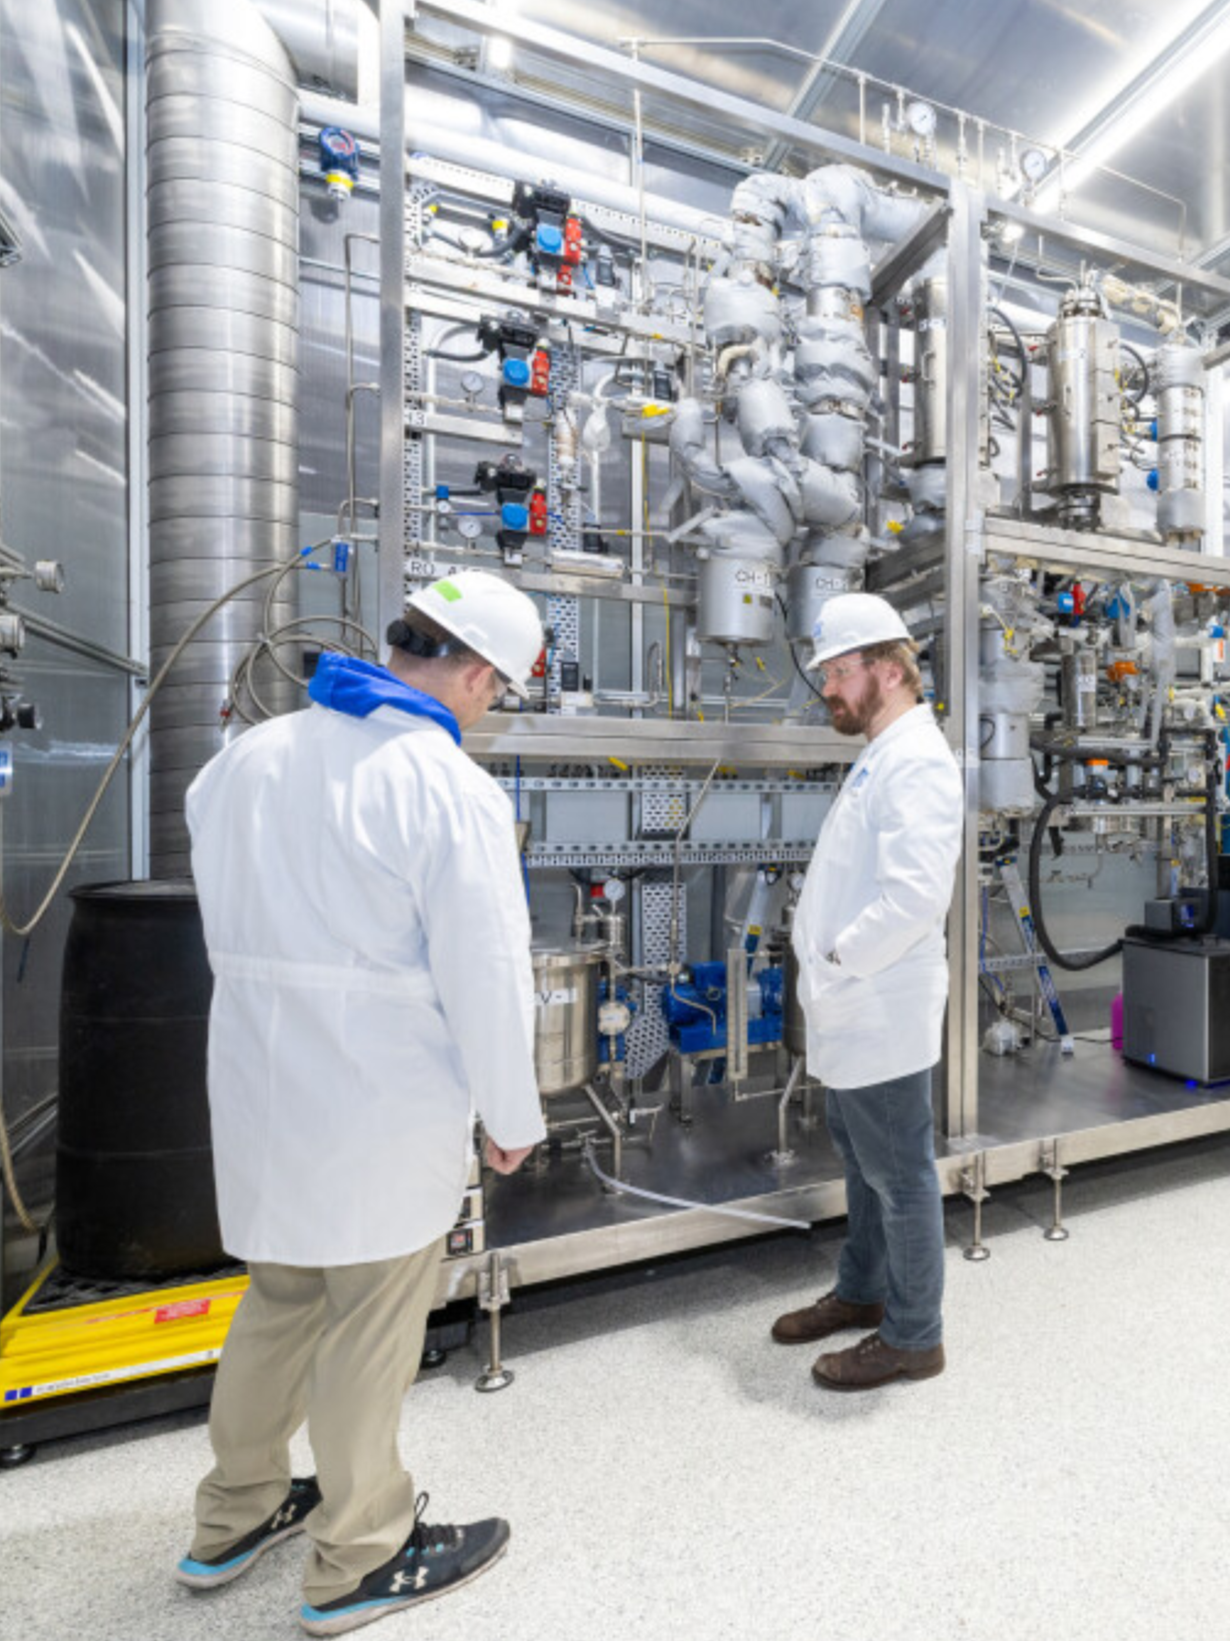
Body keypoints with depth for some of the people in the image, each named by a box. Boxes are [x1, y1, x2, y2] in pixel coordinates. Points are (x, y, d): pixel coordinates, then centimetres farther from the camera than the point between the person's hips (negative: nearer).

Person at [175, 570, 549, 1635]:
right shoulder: (450, 788, -19)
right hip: (386, 1106, -7)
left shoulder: (247, 758, 3)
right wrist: (515, 1117, -5)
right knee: (373, 1325, 14)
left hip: (260, 1083, 7)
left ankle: (235, 1516, 46)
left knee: (278, 1299, 25)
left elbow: (225, 925, 11)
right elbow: (486, 976, -18)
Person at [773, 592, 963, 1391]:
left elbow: (916, 893, -29)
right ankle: (862, 1292, 43)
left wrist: (839, 960, -18)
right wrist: (829, 964, 9)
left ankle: (913, 1336, 29)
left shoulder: (917, 760, -18)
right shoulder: (879, 757, 13)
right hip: (852, 1012, 10)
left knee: (900, 1176, 9)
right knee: (863, 1161, 23)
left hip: (882, 1015, -10)